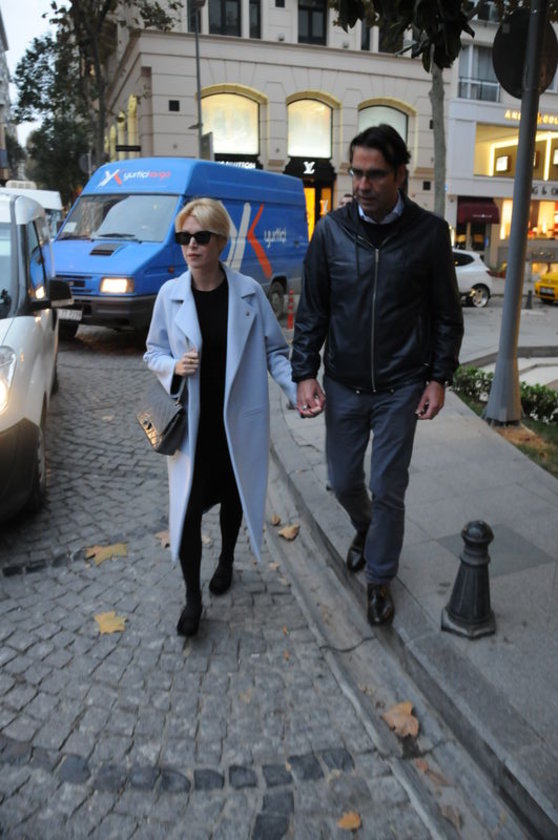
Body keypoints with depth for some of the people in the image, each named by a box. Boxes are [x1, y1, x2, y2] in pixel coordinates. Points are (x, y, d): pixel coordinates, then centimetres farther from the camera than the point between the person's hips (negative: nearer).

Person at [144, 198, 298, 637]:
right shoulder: (170, 294, -3)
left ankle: (226, 562, 46)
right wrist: (174, 366, -15)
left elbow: (274, 350, 0)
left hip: (239, 421, 0)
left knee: (234, 498, 17)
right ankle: (193, 597, 19)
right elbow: (154, 353, 7)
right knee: (188, 506, -1)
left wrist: (297, 389, -15)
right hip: (192, 423, 0)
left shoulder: (249, 291, -6)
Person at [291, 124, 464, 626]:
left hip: (401, 388, -2)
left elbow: (447, 314, 1)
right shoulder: (333, 230, -4)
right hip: (343, 385, 2)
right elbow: (312, 309, 1)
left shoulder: (429, 232, -7)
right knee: (343, 481, 14)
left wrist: (438, 378, -4)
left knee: (388, 490, 4)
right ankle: (365, 528, 49)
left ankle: (380, 579, 28)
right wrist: (305, 372, -6)